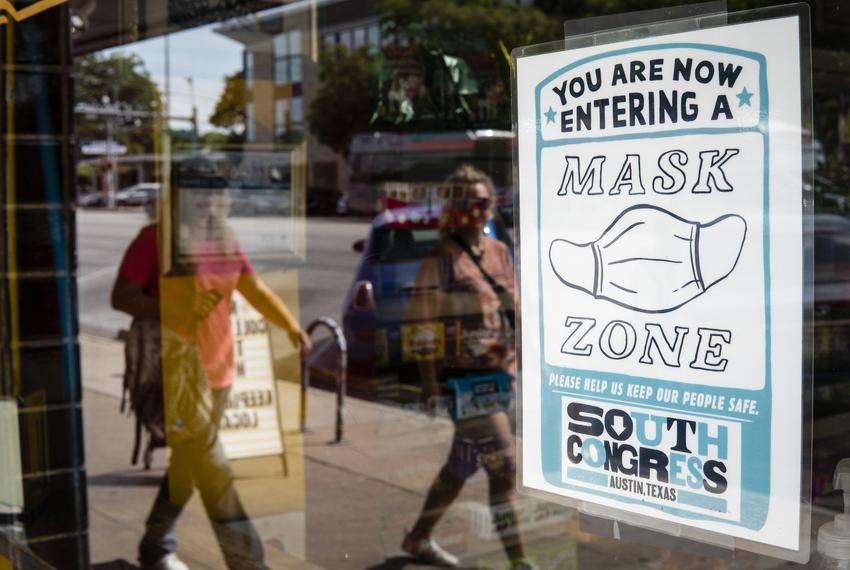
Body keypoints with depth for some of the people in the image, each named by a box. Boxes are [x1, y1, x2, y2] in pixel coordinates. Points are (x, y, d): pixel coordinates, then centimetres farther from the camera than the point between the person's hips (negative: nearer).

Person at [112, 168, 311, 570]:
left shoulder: (224, 240, 9)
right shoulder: (155, 239, -9)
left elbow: (256, 290, 5)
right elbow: (121, 296, -12)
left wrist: (293, 328, -10)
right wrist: (173, 311, -27)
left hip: (217, 368, 7)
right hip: (177, 368, -6)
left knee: (189, 461, 15)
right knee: (209, 463, -9)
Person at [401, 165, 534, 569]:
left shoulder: (500, 253, 11)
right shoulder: (440, 261, -10)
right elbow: (422, 325, -12)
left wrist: (520, 368, 17)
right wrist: (430, 386, -16)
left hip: (500, 377, 8)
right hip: (465, 382, -7)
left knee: (461, 467, 17)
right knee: (504, 468, -8)